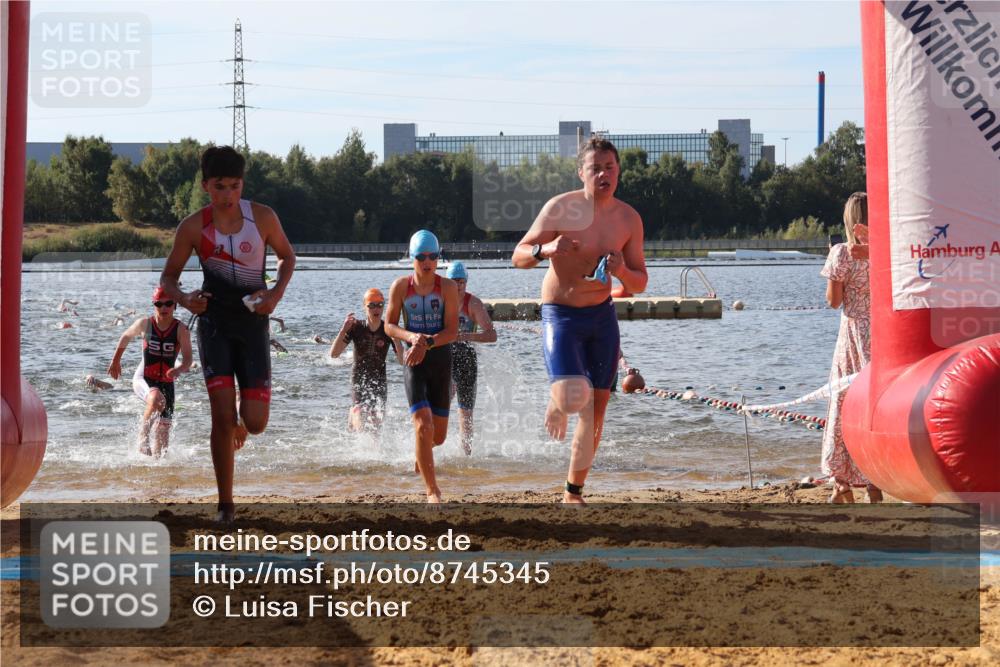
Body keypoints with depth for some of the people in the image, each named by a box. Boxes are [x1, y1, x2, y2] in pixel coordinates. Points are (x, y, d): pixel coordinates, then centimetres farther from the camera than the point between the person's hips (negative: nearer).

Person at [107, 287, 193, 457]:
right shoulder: (145, 324, -6)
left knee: (164, 432, 2)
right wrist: (116, 361, 25)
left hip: (166, 382, 2)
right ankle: (143, 435, -20)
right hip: (143, 379, -2)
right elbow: (126, 337, 15)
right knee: (157, 398, -36)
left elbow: (188, 360, -18)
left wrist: (179, 369, -41)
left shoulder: (181, 329, -10)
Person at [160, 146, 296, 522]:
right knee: (222, 417, -13)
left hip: (253, 322, 1)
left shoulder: (262, 218, -7)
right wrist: (183, 299, -20)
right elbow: (168, 276, 2)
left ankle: (240, 423, 37)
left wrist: (276, 295, -7)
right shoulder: (193, 227, -8)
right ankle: (226, 505, -1)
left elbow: (287, 255, 10)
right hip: (214, 323, -1)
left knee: (255, 423, -4)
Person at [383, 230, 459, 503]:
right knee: (423, 426, -17)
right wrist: (411, 336, -17)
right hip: (414, 361, -1)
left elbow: (452, 331, -8)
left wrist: (427, 343, -24)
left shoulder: (448, 287, -5)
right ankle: (432, 491, -11)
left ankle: (421, 453, 45)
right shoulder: (400, 286, -3)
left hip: (441, 358, 1)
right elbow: (389, 325, 2)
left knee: (439, 435, 7)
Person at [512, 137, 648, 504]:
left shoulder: (629, 219, -1)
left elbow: (639, 284, 4)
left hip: (602, 316, 4)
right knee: (574, 396, -26)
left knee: (596, 409, 8)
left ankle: (573, 492, 23)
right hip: (560, 316, -4)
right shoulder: (561, 208, -13)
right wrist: (546, 249, -27)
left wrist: (623, 271, -18)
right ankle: (556, 402, 12)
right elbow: (519, 256, -6)